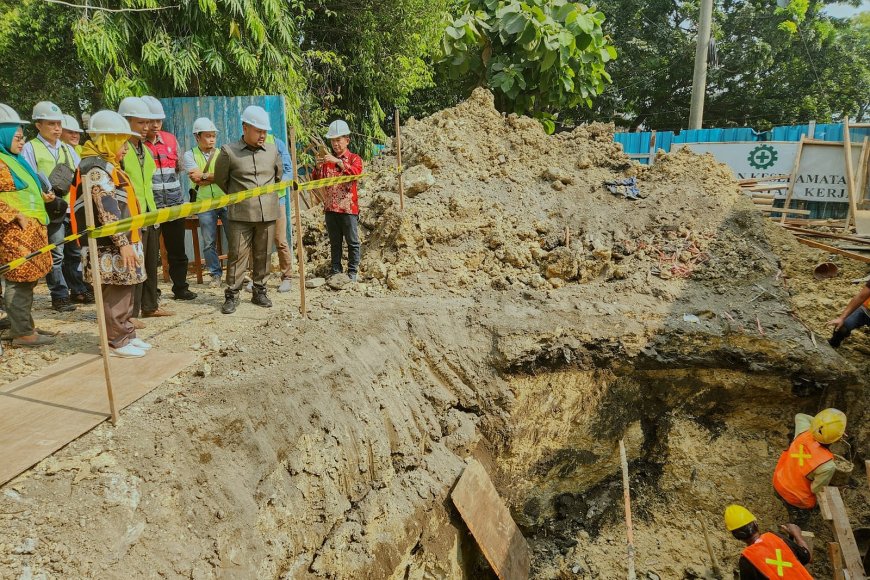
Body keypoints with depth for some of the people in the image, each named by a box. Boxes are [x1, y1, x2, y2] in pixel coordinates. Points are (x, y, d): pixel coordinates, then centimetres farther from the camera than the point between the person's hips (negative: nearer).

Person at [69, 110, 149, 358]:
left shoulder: (107, 166, 20)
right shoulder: (96, 168, -13)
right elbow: (107, 210, -21)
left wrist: (129, 240, 26)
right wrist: (122, 243, -23)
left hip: (120, 241, 10)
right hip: (110, 246, -10)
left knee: (126, 289, 15)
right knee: (115, 293, -4)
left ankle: (127, 335, 24)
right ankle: (117, 342, 4)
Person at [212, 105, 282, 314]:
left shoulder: (272, 150, 7)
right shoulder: (229, 151, -3)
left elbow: (279, 176, 22)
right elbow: (220, 180, 8)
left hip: (268, 213, 3)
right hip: (241, 215, -3)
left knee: (262, 255, 10)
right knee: (237, 255, -1)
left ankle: (259, 292, 22)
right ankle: (231, 296, 8)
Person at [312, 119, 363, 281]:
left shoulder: (354, 158, 1)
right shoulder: (327, 160, 13)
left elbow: (356, 172, -21)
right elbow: (316, 181, 8)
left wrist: (338, 161, -28)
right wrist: (318, 167, -10)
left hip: (349, 207, -4)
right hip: (330, 207, 4)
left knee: (352, 241, 2)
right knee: (334, 242, 12)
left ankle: (352, 272, 11)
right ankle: (336, 271, 19)